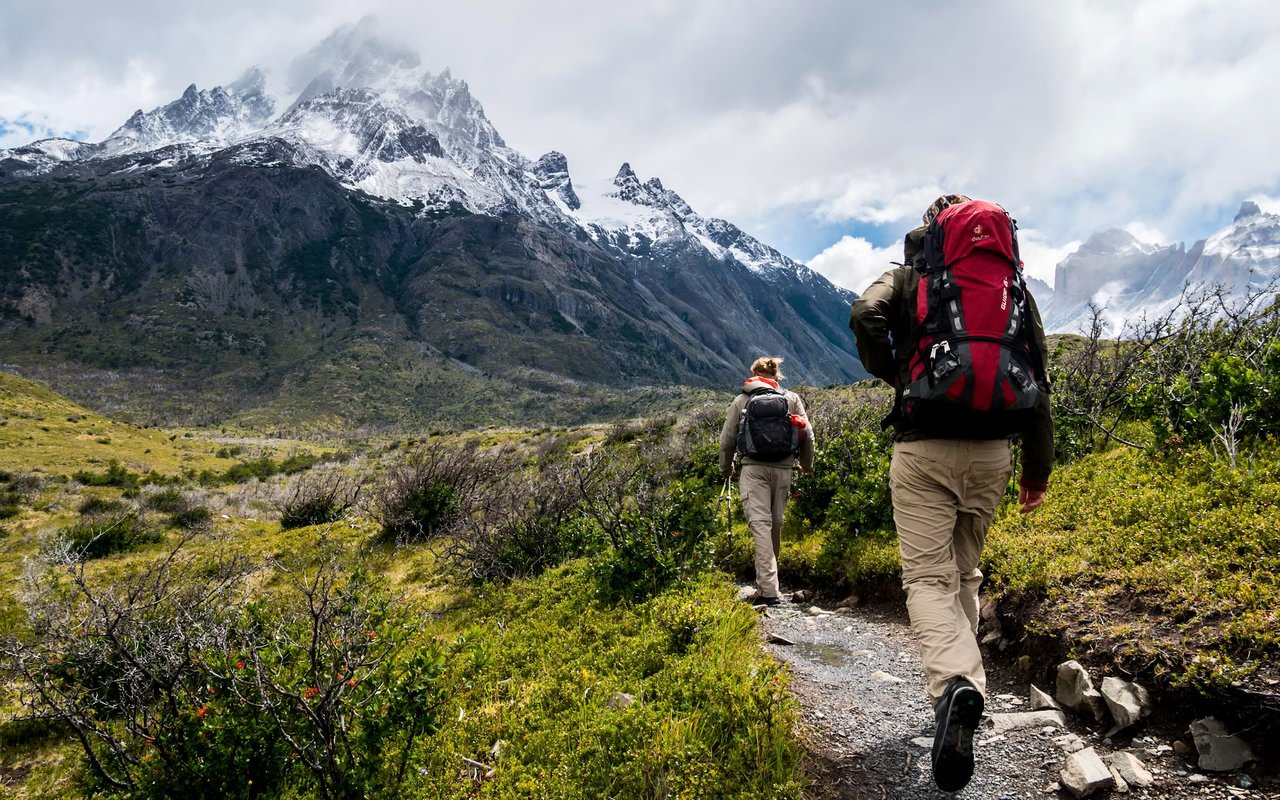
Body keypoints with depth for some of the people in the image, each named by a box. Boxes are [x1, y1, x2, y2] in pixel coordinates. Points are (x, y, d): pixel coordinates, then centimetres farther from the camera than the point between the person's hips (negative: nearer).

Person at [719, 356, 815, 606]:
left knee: (760, 524, -9)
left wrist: (726, 469, 24)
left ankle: (768, 589, -18)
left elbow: (727, 439, 8)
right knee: (776, 524, 14)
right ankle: (765, 583, 24)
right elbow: (807, 435, 8)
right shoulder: (792, 399, 11)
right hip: (783, 469, 2)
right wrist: (806, 464, 25)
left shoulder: (741, 401, 8)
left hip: (753, 468, -2)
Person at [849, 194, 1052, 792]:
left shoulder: (906, 276, 5)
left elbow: (865, 316, -17)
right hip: (991, 450, 4)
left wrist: (892, 376, 0)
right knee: (965, 572, 19)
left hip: (923, 449, -3)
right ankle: (960, 680, 24)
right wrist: (1038, 465, 13)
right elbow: (1037, 377, 8)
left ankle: (955, 683, -29)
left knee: (928, 576, -5)